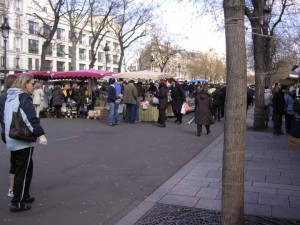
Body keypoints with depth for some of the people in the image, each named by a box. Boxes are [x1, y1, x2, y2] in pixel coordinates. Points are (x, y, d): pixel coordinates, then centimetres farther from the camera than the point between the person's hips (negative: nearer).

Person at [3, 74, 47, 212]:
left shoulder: (10, 97, 14)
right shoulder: (24, 98, -14)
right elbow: (31, 119, -24)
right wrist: (40, 134, -23)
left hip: (12, 141, 9)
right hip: (23, 142, -9)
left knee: (19, 170, 20)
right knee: (23, 172, 0)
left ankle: (24, 197, 30)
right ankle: (17, 203, 6)